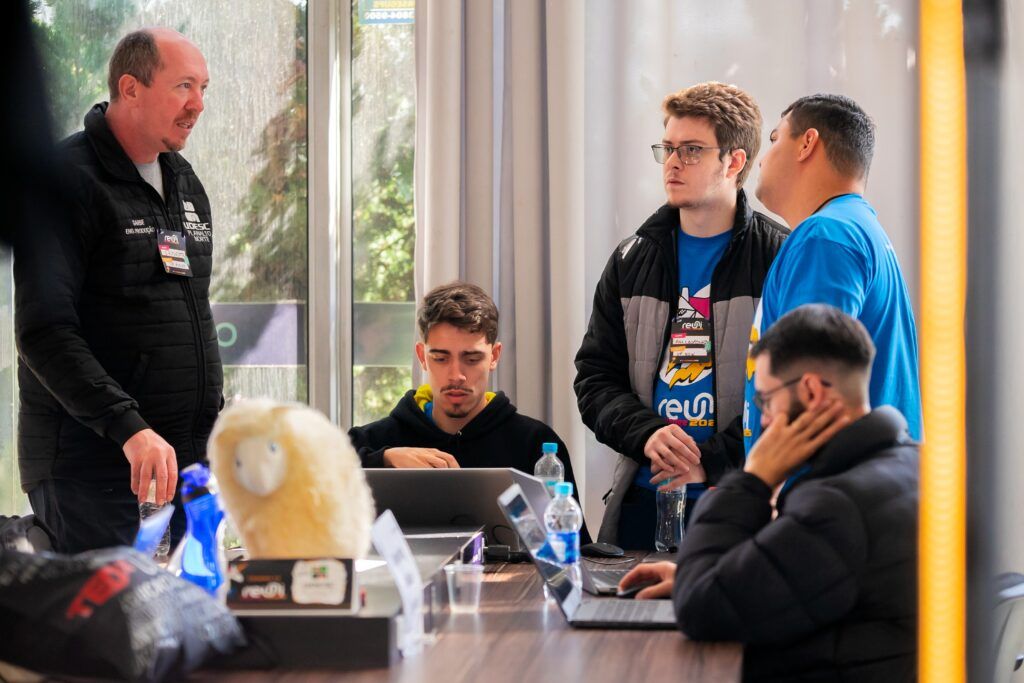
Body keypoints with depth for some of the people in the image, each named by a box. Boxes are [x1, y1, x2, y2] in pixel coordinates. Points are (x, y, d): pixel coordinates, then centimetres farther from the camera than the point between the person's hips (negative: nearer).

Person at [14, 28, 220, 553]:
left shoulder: (186, 184, 17)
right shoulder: (67, 180, -9)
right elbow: (45, 333, -19)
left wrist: (214, 423, 17)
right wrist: (130, 429, -27)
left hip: (188, 455, 7)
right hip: (90, 466, -7)